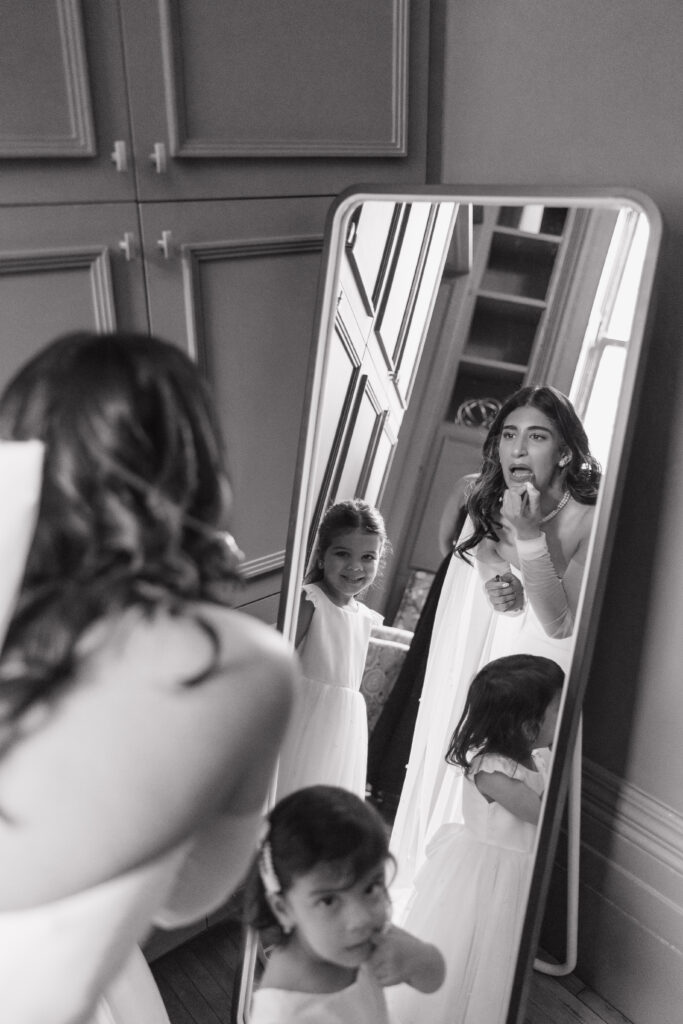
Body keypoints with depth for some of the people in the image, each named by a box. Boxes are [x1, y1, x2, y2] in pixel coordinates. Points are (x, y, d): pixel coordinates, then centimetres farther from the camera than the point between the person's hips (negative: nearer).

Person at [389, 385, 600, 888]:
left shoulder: (589, 521, -15)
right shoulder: (488, 509, 1)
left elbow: (560, 624, -19)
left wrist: (530, 536, -28)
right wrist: (498, 590, -14)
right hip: (471, 683, 5)